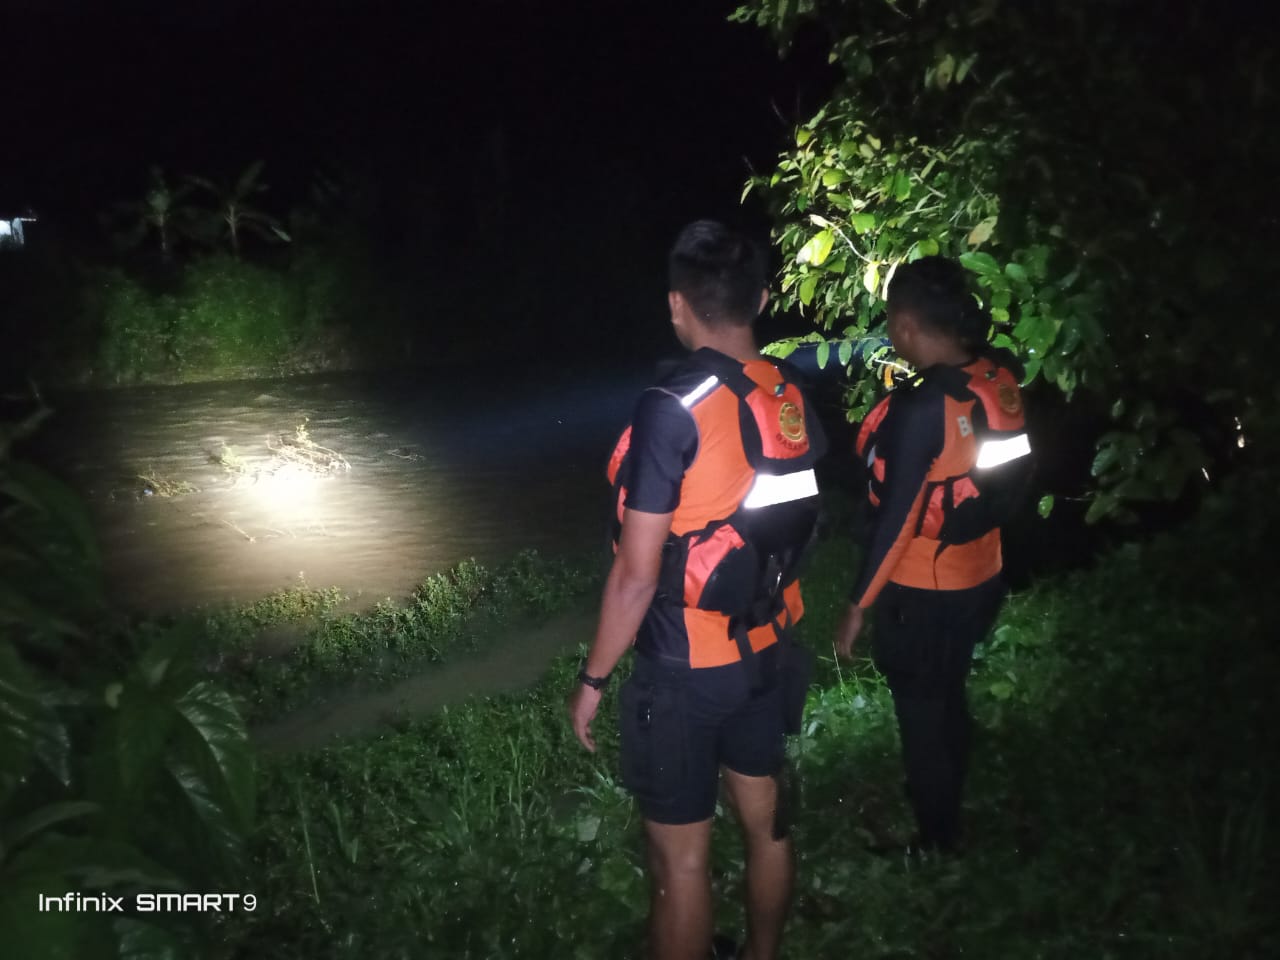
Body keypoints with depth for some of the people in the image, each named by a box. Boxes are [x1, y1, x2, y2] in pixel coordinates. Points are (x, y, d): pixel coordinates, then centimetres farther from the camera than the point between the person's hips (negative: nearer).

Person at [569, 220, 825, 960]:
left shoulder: (674, 411, -23)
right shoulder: (792, 400, -3)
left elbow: (637, 574, -21)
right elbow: (797, 528, 8)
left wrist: (593, 679, -9)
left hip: (685, 669, -7)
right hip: (767, 652, 7)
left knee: (681, 857, 7)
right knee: (765, 823, 22)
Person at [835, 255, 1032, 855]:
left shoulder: (920, 406, -27)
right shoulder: (1000, 380, -6)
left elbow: (894, 519, -23)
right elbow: (1015, 477, 6)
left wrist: (859, 605, -15)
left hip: (923, 593, -7)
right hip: (980, 577, 7)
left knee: (920, 717, 12)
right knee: (948, 700, 26)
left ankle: (936, 847, 29)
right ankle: (947, 816, 46)